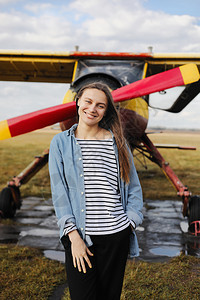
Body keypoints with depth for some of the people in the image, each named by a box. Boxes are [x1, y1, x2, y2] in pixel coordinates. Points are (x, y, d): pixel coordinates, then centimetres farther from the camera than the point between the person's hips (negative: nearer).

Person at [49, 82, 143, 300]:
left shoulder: (116, 141, 5)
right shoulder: (61, 142, 2)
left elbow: (133, 186, 10)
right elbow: (59, 192, -2)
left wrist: (130, 223, -1)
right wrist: (74, 236, -9)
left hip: (116, 235, 1)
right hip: (79, 235, -1)